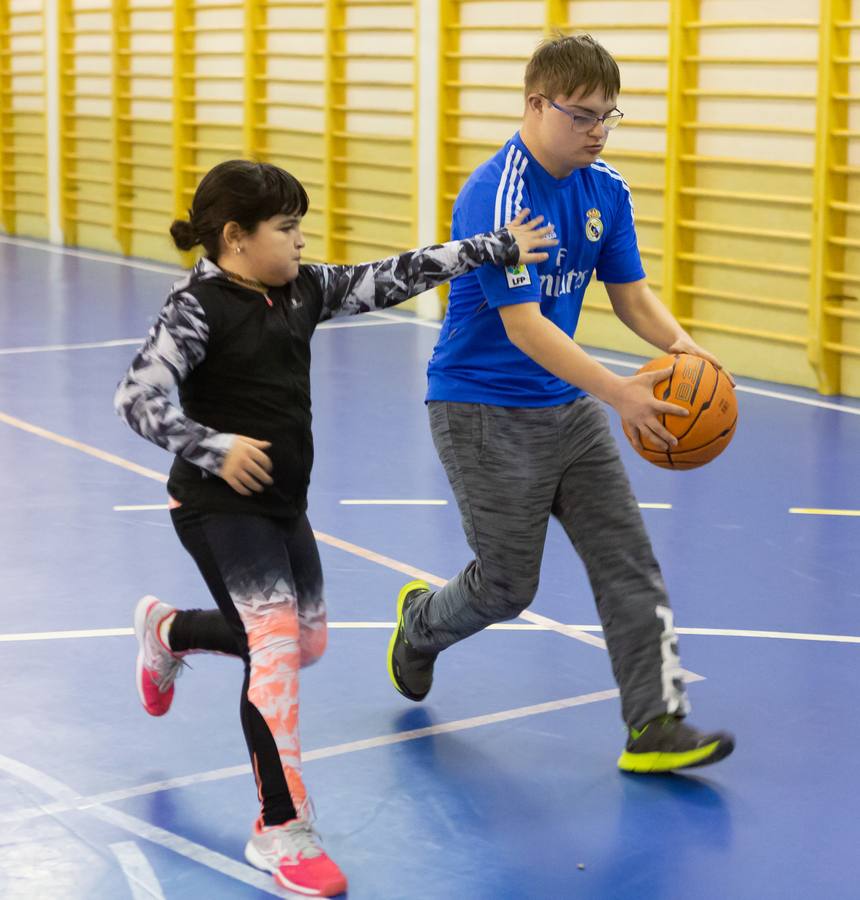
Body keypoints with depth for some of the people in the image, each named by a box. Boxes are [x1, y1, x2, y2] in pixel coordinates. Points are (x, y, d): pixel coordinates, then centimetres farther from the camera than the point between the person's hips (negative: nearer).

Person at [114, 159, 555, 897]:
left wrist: (496, 249, 7)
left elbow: (392, 279, 7)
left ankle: (166, 631, 46)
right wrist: (213, 448, -31)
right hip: (218, 506, -8)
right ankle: (282, 832, -3)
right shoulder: (198, 307, -17)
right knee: (275, 645, -14)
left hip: (282, 503, 8)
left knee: (305, 642, 19)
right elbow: (138, 397, -23)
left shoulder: (303, 290, 4)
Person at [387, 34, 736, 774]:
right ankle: (421, 622, 36)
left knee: (629, 560, -2)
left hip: (568, 407, 7)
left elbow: (631, 295, 5)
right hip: (485, 413, -7)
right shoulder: (496, 197, -23)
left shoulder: (606, 190, 1)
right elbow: (522, 325, -28)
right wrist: (617, 392, -38)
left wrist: (677, 342, -18)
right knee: (509, 586, 3)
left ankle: (656, 725, 0)